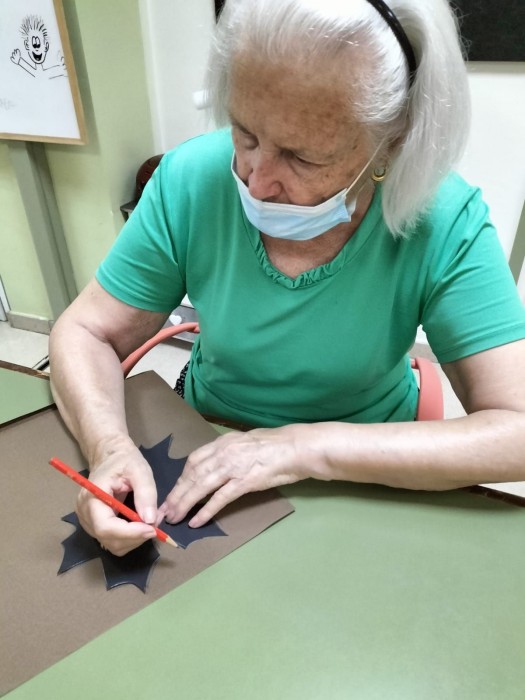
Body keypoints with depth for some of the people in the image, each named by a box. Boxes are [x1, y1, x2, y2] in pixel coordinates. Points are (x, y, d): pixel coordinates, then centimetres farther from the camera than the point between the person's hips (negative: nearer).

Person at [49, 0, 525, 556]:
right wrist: (109, 445, -27)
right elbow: (85, 333, -9)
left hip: (369, 471, 0)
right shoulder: (189, 182, -16)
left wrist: (309, 448, -28)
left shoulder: (446, 224, -20)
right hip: (206, 445, 2)